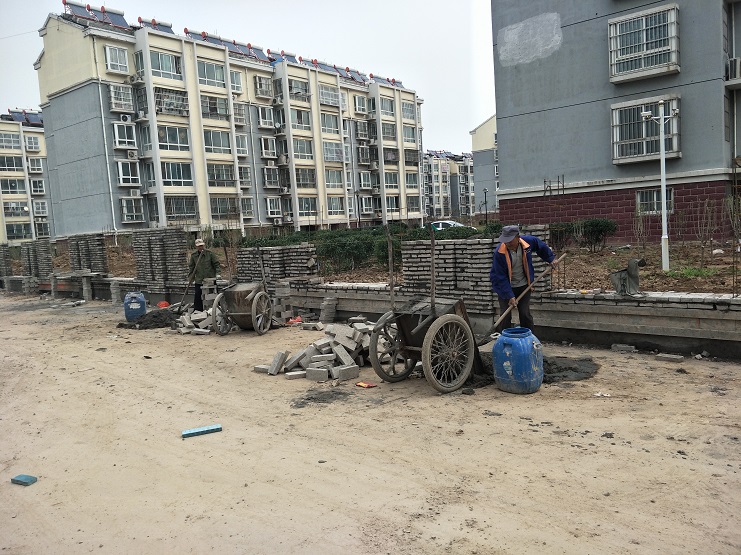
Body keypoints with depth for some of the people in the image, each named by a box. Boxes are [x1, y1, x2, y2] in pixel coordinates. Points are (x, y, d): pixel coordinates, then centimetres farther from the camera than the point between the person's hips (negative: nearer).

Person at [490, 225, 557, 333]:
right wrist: (510, 296, -25)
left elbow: (541, 247, 10)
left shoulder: (528, 241, -16)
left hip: (523, 286, 3)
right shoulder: (499, 252, -26)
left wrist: (551, 258, 13)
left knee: (525, 314, 7)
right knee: (505, 316, -2)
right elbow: (500, 277, -23)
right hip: (505, 287, -3)